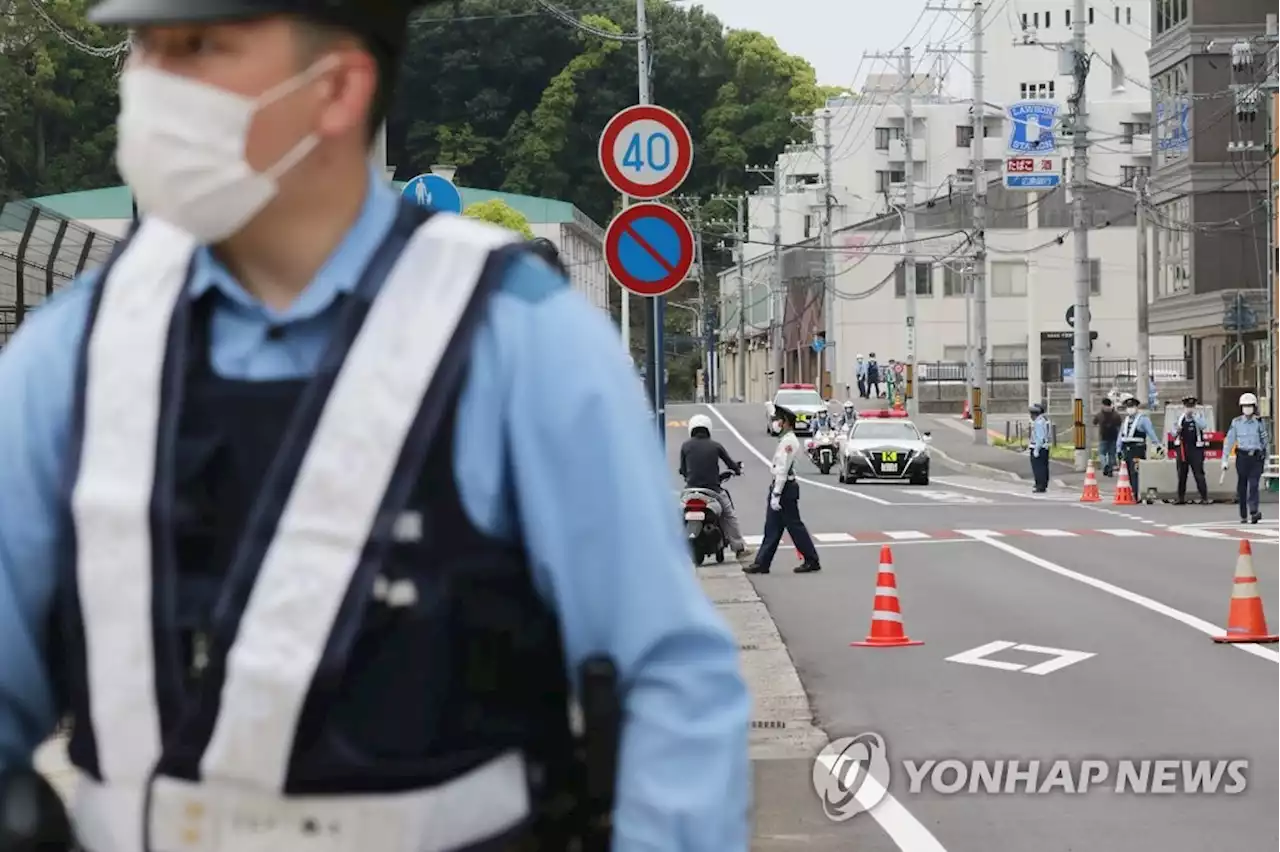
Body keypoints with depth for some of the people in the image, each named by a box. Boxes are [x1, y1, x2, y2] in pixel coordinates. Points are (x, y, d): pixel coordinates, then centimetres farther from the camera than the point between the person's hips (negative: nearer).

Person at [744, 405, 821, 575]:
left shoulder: (788, 441, -17)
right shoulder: (787, 440, 16)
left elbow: (782, 470, -22)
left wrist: (776, 494, -23)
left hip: (785, 487, -10)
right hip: (782, 486, 10)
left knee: (794, 526, -4)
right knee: (772, 527, 9)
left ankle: (812, 561, 3)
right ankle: (762, 563, 11)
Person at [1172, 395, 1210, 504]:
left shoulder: (1198, 417, 1)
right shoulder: (1180, 418, 10)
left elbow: (1203, 426, -20)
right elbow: (1174, 434, 13)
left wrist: (1194, 415, -29)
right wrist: (1177, 430, -11)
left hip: (1196, 449, -4)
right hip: (1182, 449, 4)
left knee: (1199, 474, -7)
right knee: (1181, 475, 7)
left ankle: (1204, 498, -4)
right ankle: (1181, 498, 15)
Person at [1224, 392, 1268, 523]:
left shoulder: (1259, 422, 4)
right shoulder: (1236, 422, 3)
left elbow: (1264, 441, 12)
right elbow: (1229, 441, 3)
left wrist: (1266, 458, 15)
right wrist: (1225, 459, -2)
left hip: (1257, 457, -1)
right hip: (1242, 457, 1)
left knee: (1253, 485, -14)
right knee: (1242, 486, 5)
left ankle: (1254, 512, -23)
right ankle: (1243, 515, 16)